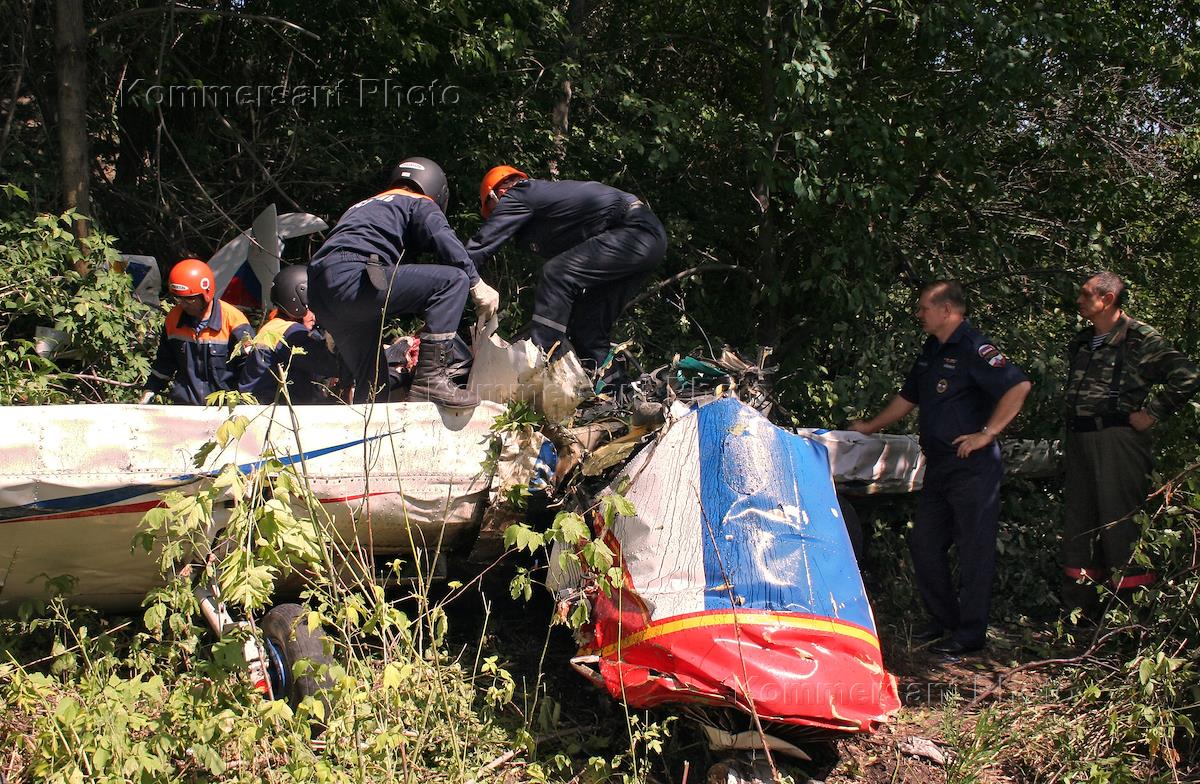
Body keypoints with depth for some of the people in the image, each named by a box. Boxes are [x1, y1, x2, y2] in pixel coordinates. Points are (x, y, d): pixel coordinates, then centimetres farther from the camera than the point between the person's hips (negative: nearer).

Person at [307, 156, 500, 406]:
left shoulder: (361, 207, 39)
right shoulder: (420, 204, 15)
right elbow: (444, 241, -6)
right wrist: (476, 283, -7)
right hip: (353, 279, -8)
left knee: (372, 385, 18)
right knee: (453, 279, -9)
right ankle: (430, 376, -18)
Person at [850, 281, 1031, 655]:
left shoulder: (974, 349, -13)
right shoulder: (932, 351, 15)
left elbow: (1019, 386, -23)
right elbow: (908, 398, 28)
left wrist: (986, 434, -21)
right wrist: (870, 427, 31)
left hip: (972, 467, -10)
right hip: (939, 466, 10)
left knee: (973, 549, -1)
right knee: (924, 544, 12)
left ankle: (970, 632, 7)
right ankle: (943, 619, 26)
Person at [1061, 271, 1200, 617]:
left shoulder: (1139, 339, -8)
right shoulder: (1081, 342, 15)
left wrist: (1151, 413, -12)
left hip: (1118, 441, -8)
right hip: (1079, 441, 8)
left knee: (1120, 521, -6)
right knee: (1078, 523, 11)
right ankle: (1080, 611, 22)